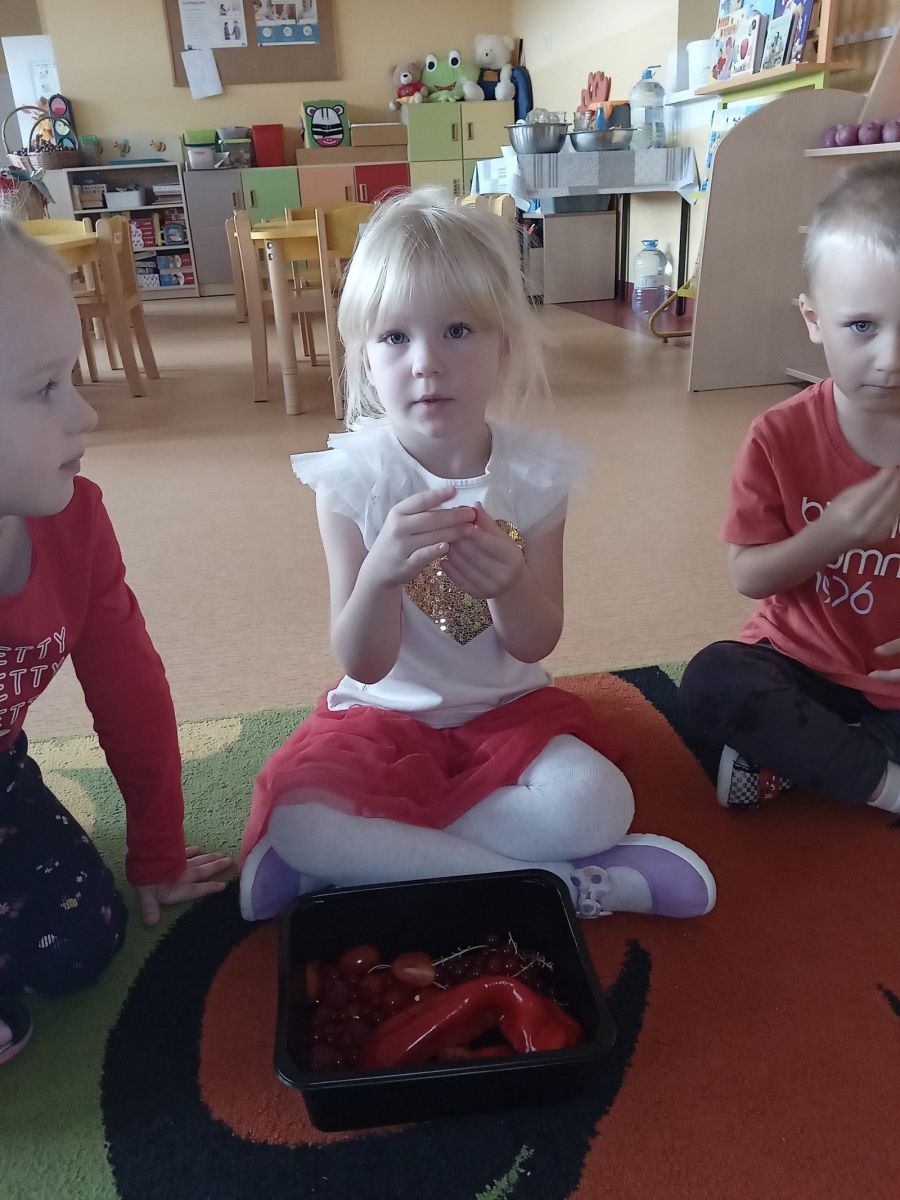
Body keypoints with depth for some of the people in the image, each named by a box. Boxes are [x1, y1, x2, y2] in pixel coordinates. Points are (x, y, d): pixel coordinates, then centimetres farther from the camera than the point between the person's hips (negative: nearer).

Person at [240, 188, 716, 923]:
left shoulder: (537, 469, -9)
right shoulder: (351, 475, -14)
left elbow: (536, 644, -6)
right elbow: (364, 665, -15)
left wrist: (508, 585, -30)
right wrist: (379, 575, -37)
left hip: (507, 709, 1)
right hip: (386, 714, 0)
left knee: (593, 803, -27)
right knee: (295, 817, -28)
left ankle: (361, 858, -10)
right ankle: (564, 882, -17)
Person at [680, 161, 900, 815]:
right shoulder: (782, 437, -11)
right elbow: (748, 576, -7)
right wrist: (828, 536, -24)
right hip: (804, 665, 0)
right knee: (713, 680, -30)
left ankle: (791, 753, -9)